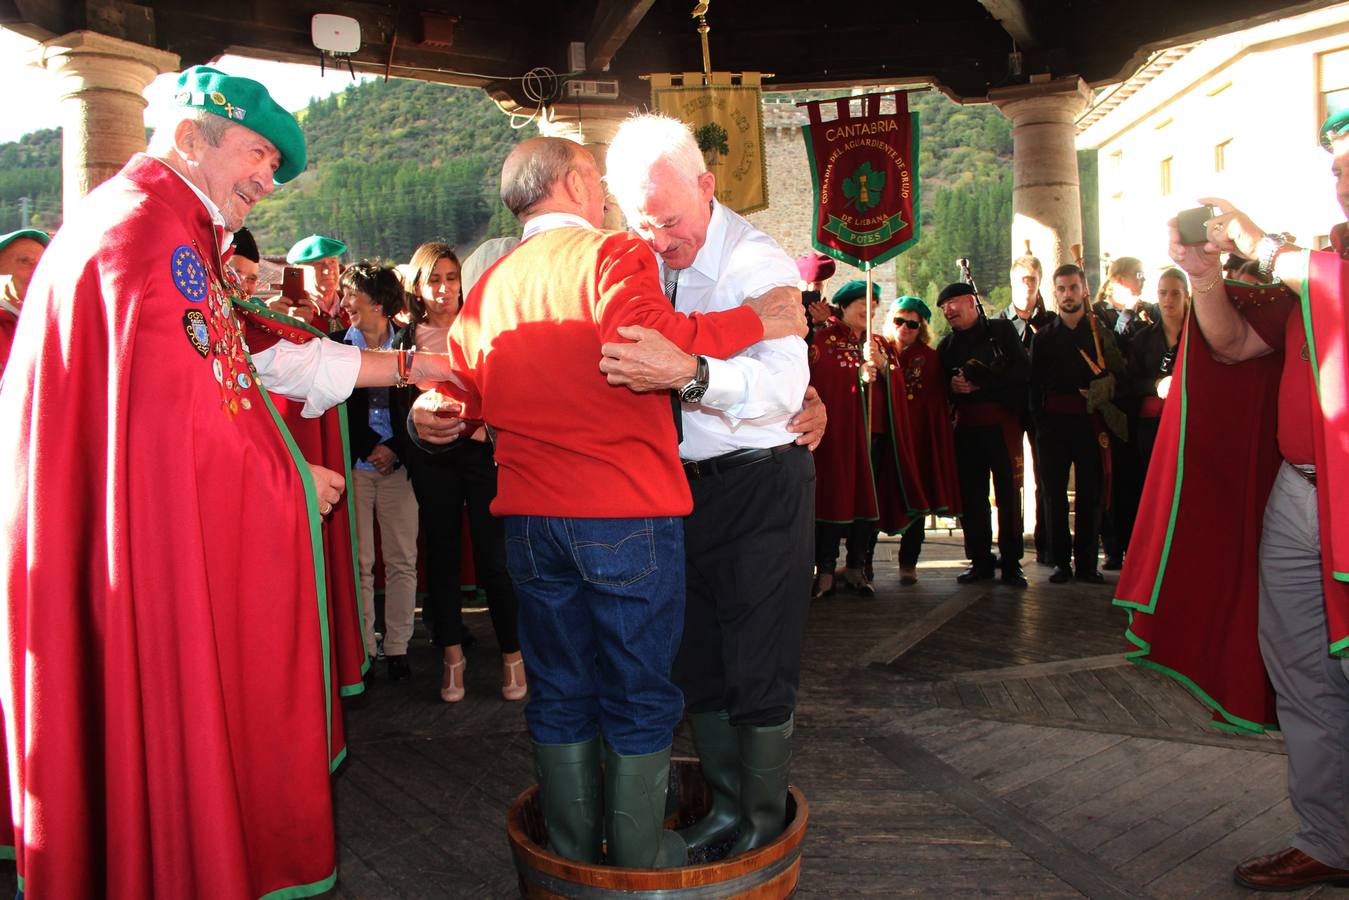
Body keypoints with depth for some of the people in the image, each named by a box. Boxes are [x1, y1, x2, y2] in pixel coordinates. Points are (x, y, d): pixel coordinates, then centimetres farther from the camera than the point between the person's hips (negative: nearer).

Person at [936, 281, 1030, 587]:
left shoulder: (1002, 330, 5)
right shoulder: (947, 346, 17)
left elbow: (1022, 369, -5)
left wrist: (982, 382, -12)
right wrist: (951, 386, -6)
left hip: (1002, 423, -3)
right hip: (967, 427, 4)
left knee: (1009, 492, -3)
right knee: (971, 495, 2)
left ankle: (1011, 563, 4)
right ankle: (981, 561, 12)